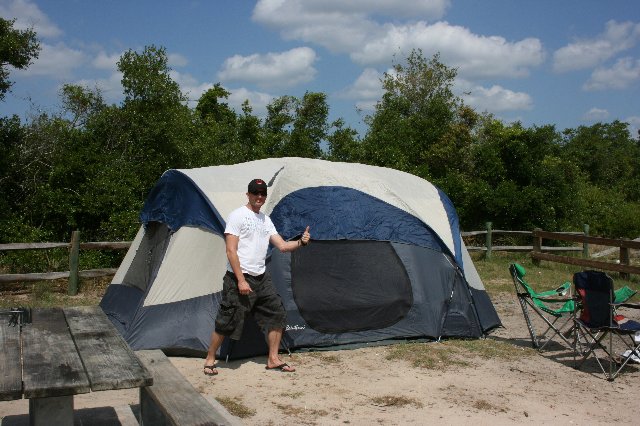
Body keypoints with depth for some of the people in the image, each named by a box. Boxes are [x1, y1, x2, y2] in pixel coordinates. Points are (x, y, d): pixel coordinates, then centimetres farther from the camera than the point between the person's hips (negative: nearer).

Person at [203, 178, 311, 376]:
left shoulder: (266, 220, 15)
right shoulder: (238, 215, -8)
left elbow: (282, 246, 12)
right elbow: (231, 251, -13)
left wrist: (301, 242, -7)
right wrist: (241, 280, -18)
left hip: (261, 278, 7)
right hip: (238, 278, -7)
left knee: (277, 314, 4)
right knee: (227, 321, -4)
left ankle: (273, 359, 15)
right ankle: (210, 359, 14)